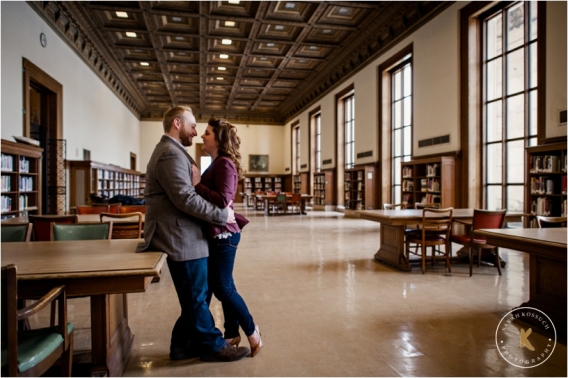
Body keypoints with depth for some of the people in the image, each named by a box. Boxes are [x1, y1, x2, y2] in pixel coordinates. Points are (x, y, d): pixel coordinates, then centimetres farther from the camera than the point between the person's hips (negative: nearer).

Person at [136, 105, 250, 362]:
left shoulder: (168, 151, 20)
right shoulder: (171, 153, -16)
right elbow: (185, 198, -24)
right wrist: (222, 215, -17)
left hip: (181, 236, 11)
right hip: (181, 239, -11)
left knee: (195, 295, 17)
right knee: (196, 296, 3)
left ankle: (183, 345, 29)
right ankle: (213, 345, 17)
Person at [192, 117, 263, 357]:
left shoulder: (224, 164, -15)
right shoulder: (218, 164, 16)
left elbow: (223, 200, -26)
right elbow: (212, 196, 12)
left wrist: (197, 184, -22)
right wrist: (199, 183, 2)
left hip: (223, 234, -10)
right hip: (217, 234, 10)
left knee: (222, 287, -1)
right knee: (222, 286, 15)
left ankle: (251, 331, 17)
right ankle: (232, 333, 29)